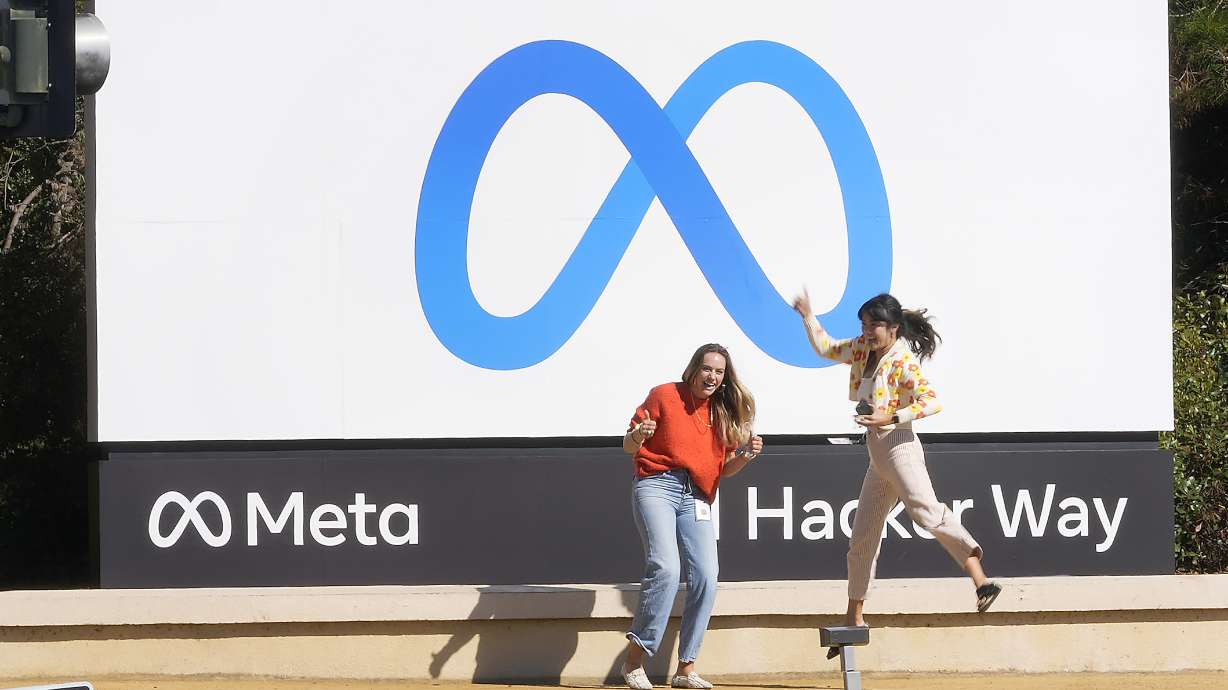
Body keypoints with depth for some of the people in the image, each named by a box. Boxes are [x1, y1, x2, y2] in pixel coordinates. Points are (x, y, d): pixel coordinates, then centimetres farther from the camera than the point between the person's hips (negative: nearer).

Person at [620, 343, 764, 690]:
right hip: (657, 485, -5)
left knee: (705, 578, -7)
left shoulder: (723, 413, 16)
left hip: (696, 498, 5)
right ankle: (635, 659, -16)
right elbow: (628, 445, 5)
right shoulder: (665, 396, 3)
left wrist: (746, 454, -2)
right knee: (665, 567, -23)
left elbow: (723, 468, 19)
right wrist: (638, 435, -18)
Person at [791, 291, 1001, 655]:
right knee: (862, 540, 15)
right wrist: (808, 316, 21)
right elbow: (826, 348, 30)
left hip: (898, 447, -9)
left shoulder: (903, 361, -12)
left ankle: (980, 579, -44)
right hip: (877, 457, 9)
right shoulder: (864, 350, 13)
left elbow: (932, 402, -21)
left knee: (925, 510, -32)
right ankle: (854, 618, 26)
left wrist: (889, 418, -26)